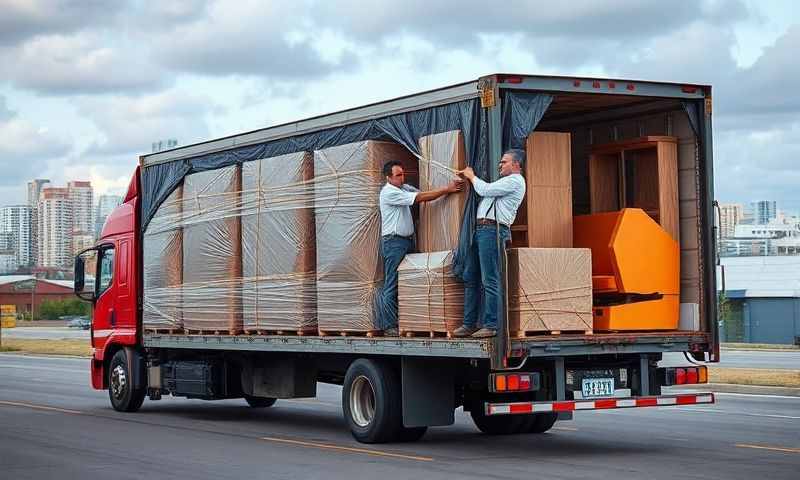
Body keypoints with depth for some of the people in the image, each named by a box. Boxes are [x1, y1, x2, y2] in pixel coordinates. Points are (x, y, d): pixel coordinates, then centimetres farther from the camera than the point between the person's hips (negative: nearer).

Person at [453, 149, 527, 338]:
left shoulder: (515, 181, -3)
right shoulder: (505, 182, 29)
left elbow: (485, 190, -8)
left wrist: (472, 176, 8)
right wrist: (469, 178, 26)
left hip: (493, 230, -10)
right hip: (480, 229, 10)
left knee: (490, 281, -11)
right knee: (470, 278, 8)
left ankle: (491, 325, -10)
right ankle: (469, 324, 10)